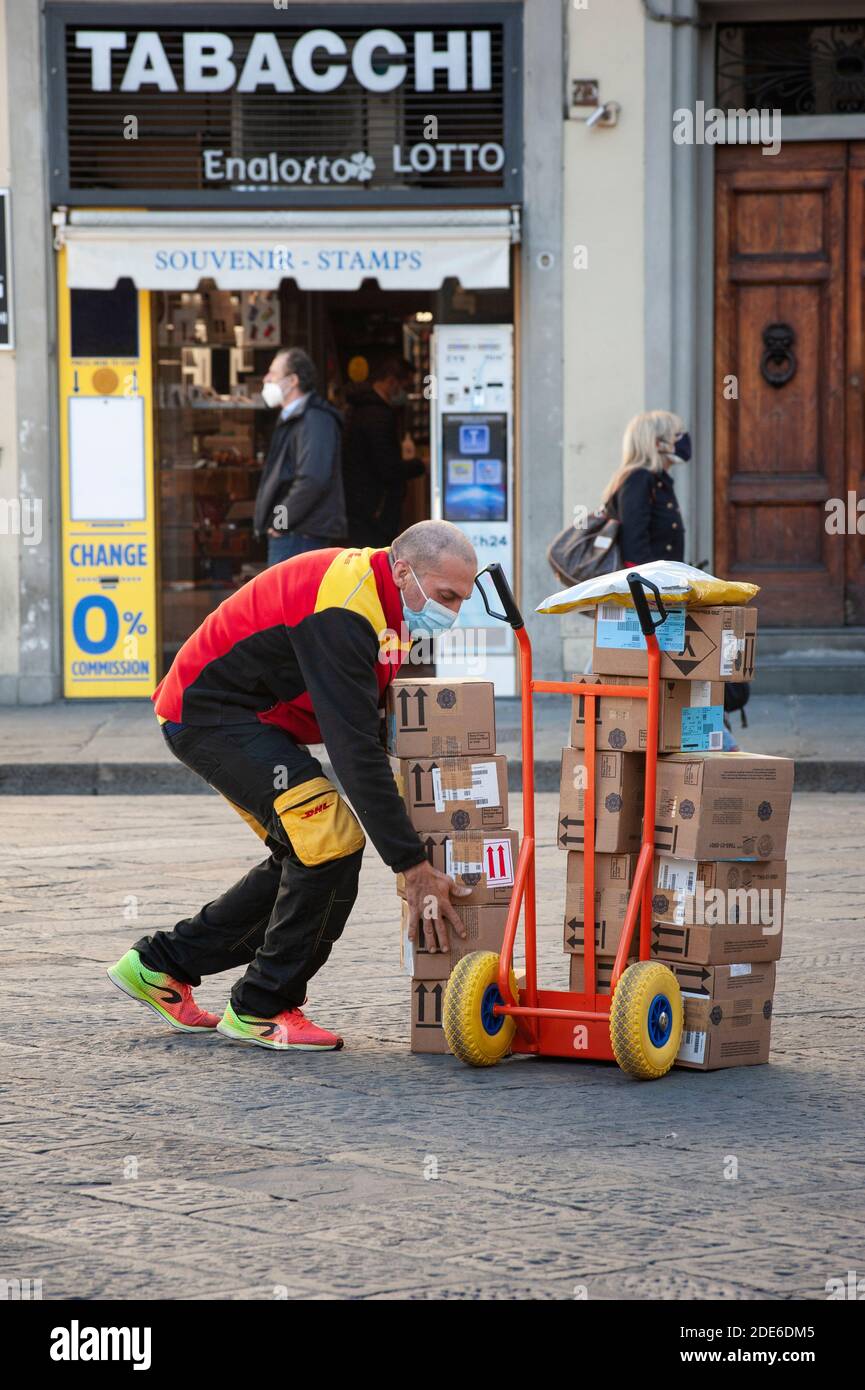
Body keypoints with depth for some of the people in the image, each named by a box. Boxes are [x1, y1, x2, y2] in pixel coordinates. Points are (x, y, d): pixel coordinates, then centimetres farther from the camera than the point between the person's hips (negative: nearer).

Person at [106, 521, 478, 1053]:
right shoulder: (341, 614, -28)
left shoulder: (376, 588, 4)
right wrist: (414, 867, -31)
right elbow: (356, 749, -32)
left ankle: (160, 965, 22)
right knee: (334, 843, -19)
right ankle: (261, 1009, -7)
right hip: (210, 712, -11)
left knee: (308, 858, 12)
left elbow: (381, 729, 11)